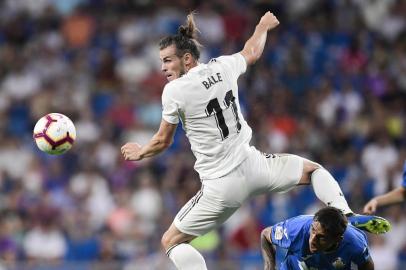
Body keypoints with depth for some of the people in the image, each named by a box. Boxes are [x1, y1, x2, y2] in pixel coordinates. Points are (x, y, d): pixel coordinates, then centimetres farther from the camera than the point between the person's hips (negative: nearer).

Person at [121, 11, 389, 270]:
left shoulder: (174, 91, -11)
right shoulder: (223, 66, 2)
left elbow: (163, 141, 1)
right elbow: (252, 53, 26)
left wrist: (141, 152, 23)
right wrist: (264, 26, 46)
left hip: (221, 187, -4)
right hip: (253, 166, 5)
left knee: (171, 241, 9)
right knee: (313, 169, 31)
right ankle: (348, 216, 9)